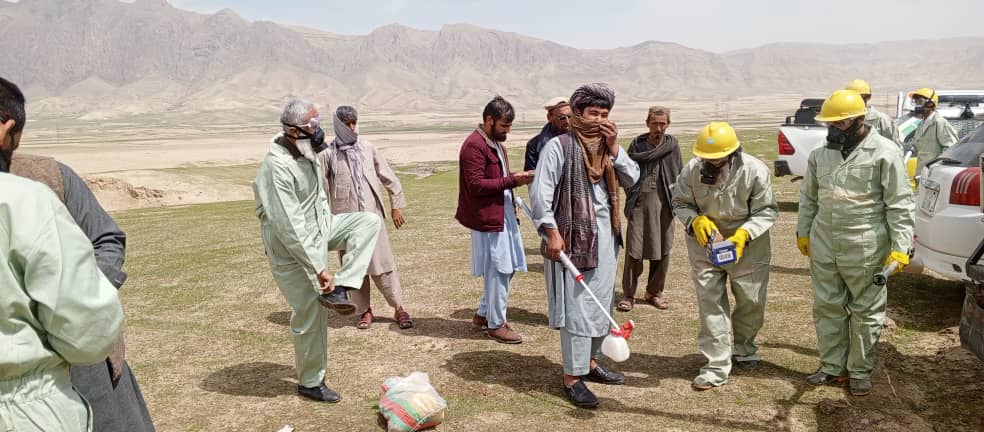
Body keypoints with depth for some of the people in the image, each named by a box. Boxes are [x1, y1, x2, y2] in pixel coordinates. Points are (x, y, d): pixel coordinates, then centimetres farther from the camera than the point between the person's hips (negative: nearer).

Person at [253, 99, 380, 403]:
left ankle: (337, 290, -10)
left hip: (319, 228, 9)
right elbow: (289, 227, -30)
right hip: (293, 249, -9)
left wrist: (331, 228, 15)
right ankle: (310, 383, 21)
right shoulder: (278, 167, -28)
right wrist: (318, 268, -28)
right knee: (310, 314, 0)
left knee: (369, 221, -4)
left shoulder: (307, 154, 0)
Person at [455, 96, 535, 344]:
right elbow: (476, 184, -22)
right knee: (498, 271, -1)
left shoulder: (496, 143, 16)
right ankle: (495, 325, 13)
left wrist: (517, 179, 3)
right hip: (488, 218, -10)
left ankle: (483, 314, 29)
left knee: (507, 268, 15)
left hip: (503, 214, 10)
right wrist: (512, 180, -23)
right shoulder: (474, 145, -15)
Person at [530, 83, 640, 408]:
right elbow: (540, 191, -13)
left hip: (606, 235, 7)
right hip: (573, 235, -7)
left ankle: (590, 362, 31)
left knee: (601, 302, 15)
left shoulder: (608, 146, 12)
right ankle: (572, 378, 5)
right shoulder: (559, 146, -9)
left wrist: (614, 148, -7)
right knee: (576, 306, -4)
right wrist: (552, 232, -18)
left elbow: (633, 180, 3)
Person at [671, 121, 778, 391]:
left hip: (747, 244, 0)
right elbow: (680, 203, -2)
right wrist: (695, 220, -23)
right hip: (705, 243, 0)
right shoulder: (692, 169, -15)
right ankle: (717, 368, 4)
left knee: (751, 301, 12)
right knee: (710, 303, -4)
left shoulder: (755, 171, -19)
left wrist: (744, 234, -27)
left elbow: (767, 210, -11)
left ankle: (743, 348, 42)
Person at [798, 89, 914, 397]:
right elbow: (808, 198, 17)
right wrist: (803, 233, 16)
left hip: (865, 248, -5)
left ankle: (860, 371, 21)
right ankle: (833, 367, 25)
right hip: (823, 245, 5)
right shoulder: (820, 154, 6)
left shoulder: (884, 153, -9)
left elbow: (900, 204, -9)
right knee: (827, 307, 11)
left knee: (866, 311, 7)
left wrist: (900, 248, -13)